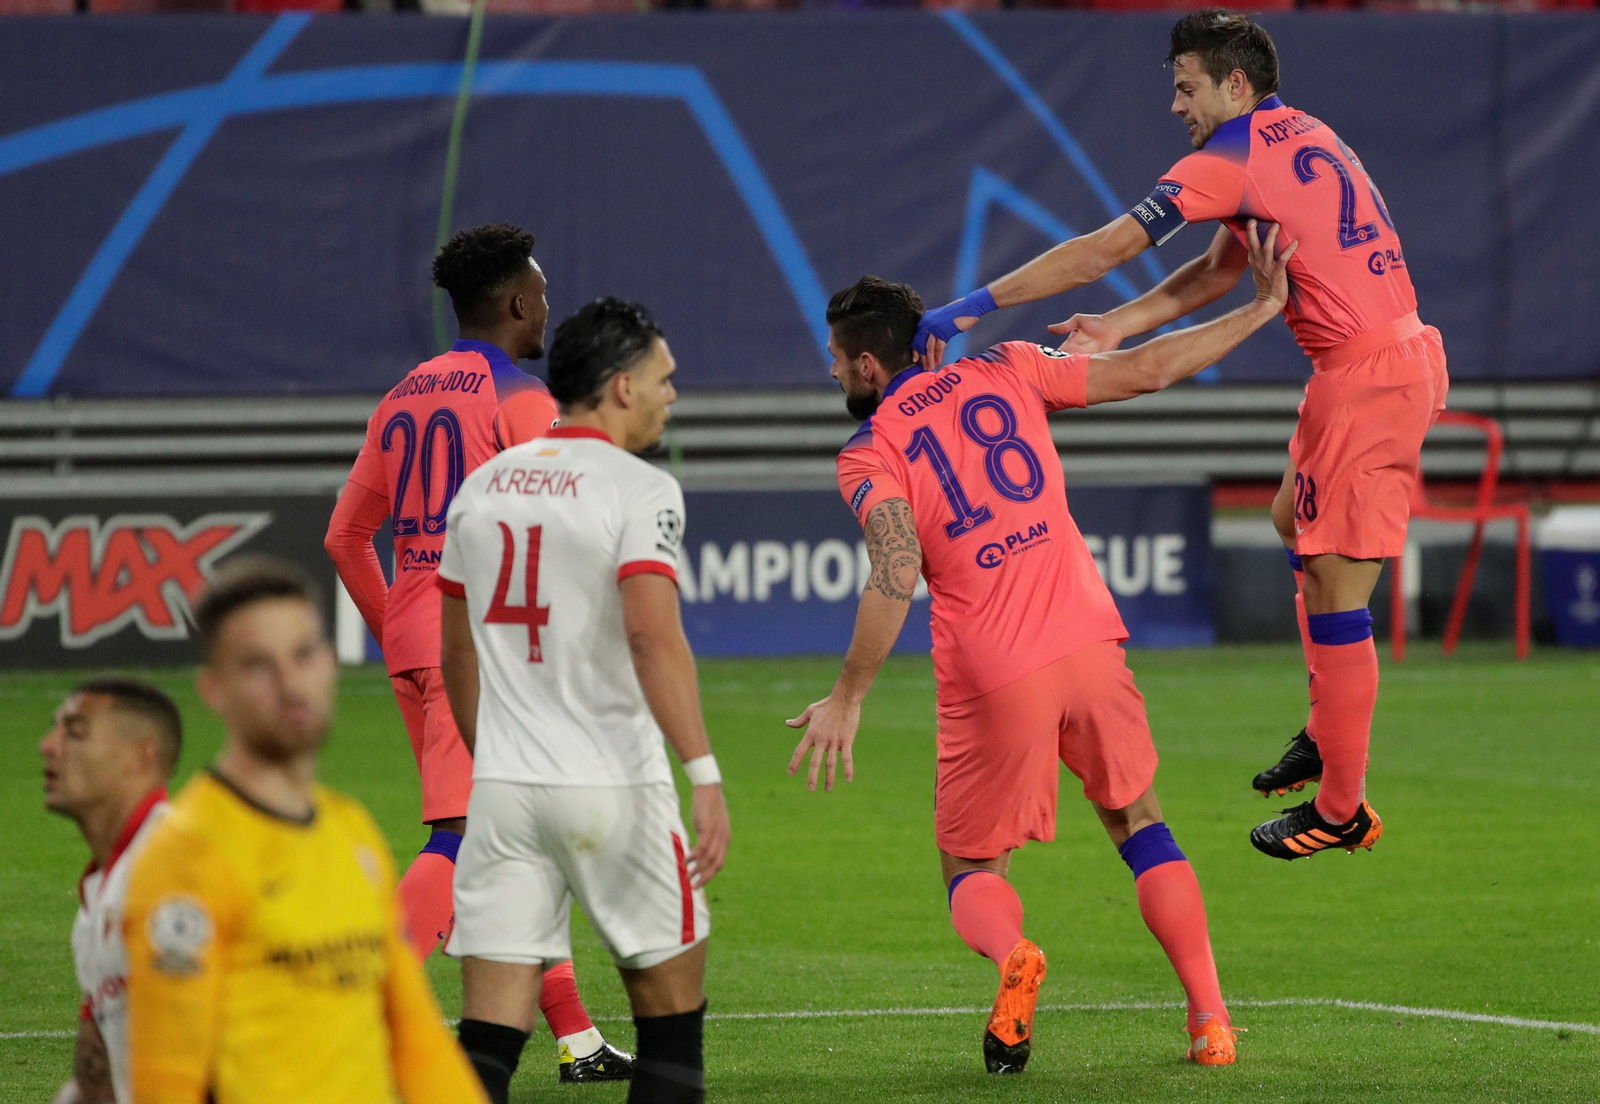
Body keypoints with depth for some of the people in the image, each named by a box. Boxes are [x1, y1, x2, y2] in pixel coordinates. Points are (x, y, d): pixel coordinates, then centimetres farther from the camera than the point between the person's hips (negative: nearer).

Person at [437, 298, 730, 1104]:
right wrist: (704, 773, -25)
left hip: (502, 790, 5)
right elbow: (654, 636, -22)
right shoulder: (639, 490, -8)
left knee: (491, 1030, 1)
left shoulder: (483, 485, 11)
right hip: (612, 786, -5)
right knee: (671, 1011, 10)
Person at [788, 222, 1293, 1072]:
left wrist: (847, 701, -15)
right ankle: (1211, 1019, 11)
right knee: (1138, 824, 21)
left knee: (971, 868, 12)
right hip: (1087, 643, 3)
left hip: (991, 681, -3)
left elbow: (895, 578, -16)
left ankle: (1010, 954, -24)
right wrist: (1259, 310, 23)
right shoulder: (1004, 373, 10)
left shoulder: (869, 455, -1)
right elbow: (1146, 372, 12)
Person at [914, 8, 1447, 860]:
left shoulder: (1233, 157, -10)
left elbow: (1104, 249, -11)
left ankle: (1342, 810, 1)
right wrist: (1119, 328, 14)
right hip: (1401, 358, 10)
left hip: (1366, 373, -10)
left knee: (1333, 586, -5)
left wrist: (977, 306, -7)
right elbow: (1223, 269, 21)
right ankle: (1325, 734, 28)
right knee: (1295, 525, 25)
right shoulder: (1304, 140, 18)